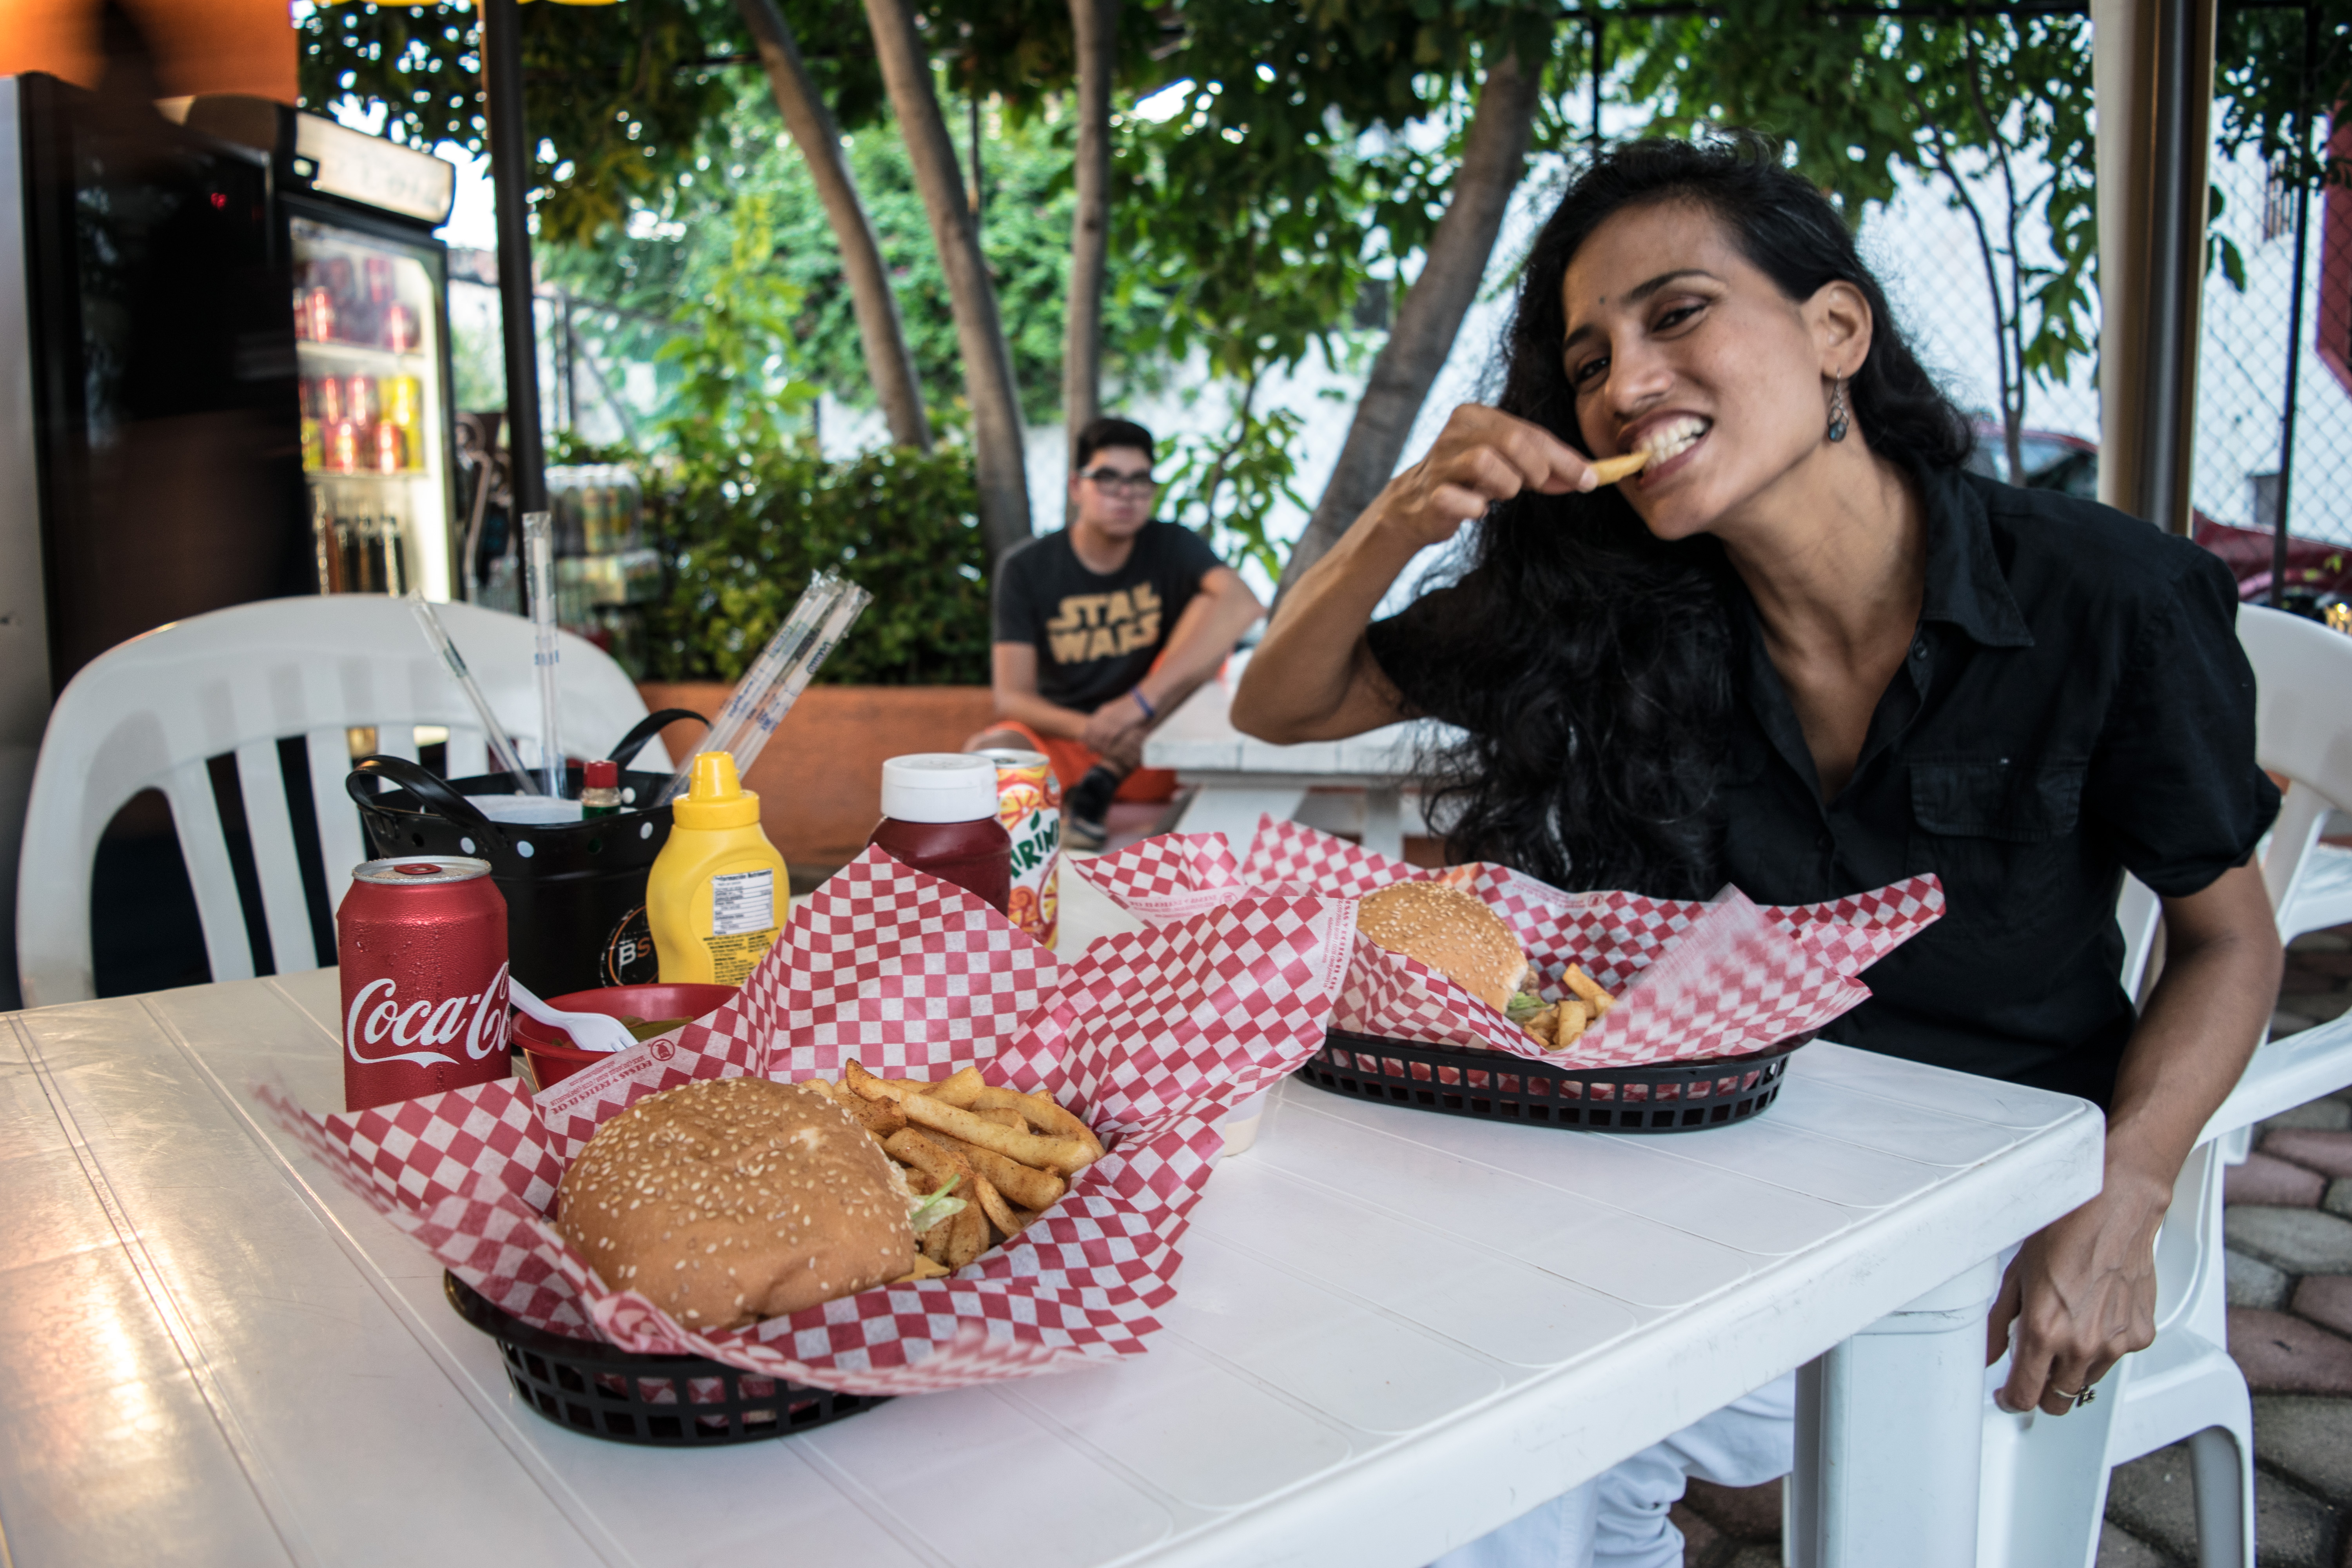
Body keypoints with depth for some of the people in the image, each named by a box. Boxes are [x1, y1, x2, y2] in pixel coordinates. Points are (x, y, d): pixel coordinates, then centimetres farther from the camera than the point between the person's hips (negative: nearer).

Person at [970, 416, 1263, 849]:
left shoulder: (1171, 547, 0)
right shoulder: (1025, 569, -1)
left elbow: (1245, 604, -23)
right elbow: (1012, 697, -8)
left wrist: (1142, 699, -35)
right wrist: (1090, 729, -31)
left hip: (1152, 749, 2)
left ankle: (1104, 780, -22)